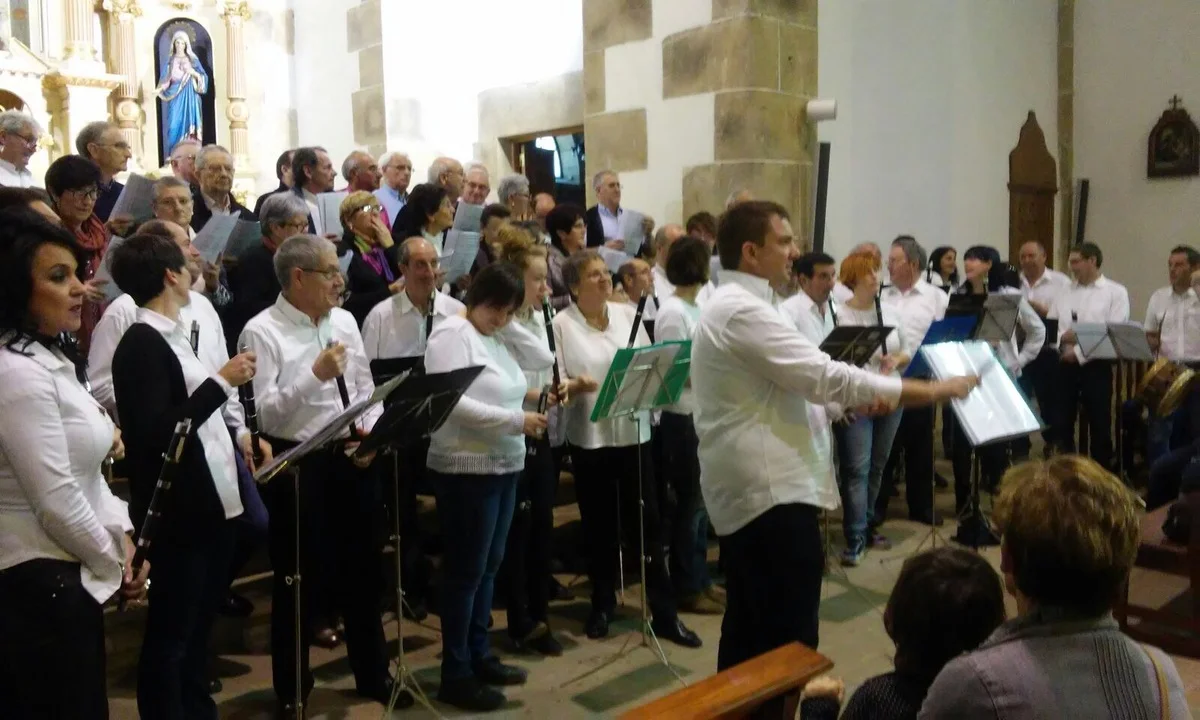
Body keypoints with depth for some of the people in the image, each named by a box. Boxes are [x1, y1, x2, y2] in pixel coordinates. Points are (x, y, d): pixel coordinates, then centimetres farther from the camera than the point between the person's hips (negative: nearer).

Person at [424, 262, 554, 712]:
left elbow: (544, 360, 13)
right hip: (467, 469, -9)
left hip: (504, 465, 9)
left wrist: (511, 327, 4)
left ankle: (478, 655, 28)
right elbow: (451, 402, -22)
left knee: (489, 566, 15)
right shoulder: (452, 334, -12)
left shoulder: (501, 338, 14)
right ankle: (455, 675, 10)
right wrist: (516, 420, -22)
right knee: (466, 570, -1)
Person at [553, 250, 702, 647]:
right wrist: (577, 385, -26)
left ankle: (665, 613, 12)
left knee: (647, 521, 5)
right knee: (599, 524, 9)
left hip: (634, 432, 2)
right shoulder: (561, 324, -4)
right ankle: (602, 604, 28)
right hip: (589, 437, -2)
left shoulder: (628, 314, 7)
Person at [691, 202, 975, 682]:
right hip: (771, 490, -11)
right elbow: (825, 376, -21)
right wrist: (934, 390, -14)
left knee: (751, 628, 18)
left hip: (748, 486, 11)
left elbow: (798, 381, 21)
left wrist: (856, 400, 6)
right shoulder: (743, 311, -18)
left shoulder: (729, 305, 16)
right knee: (789, 637, -3)